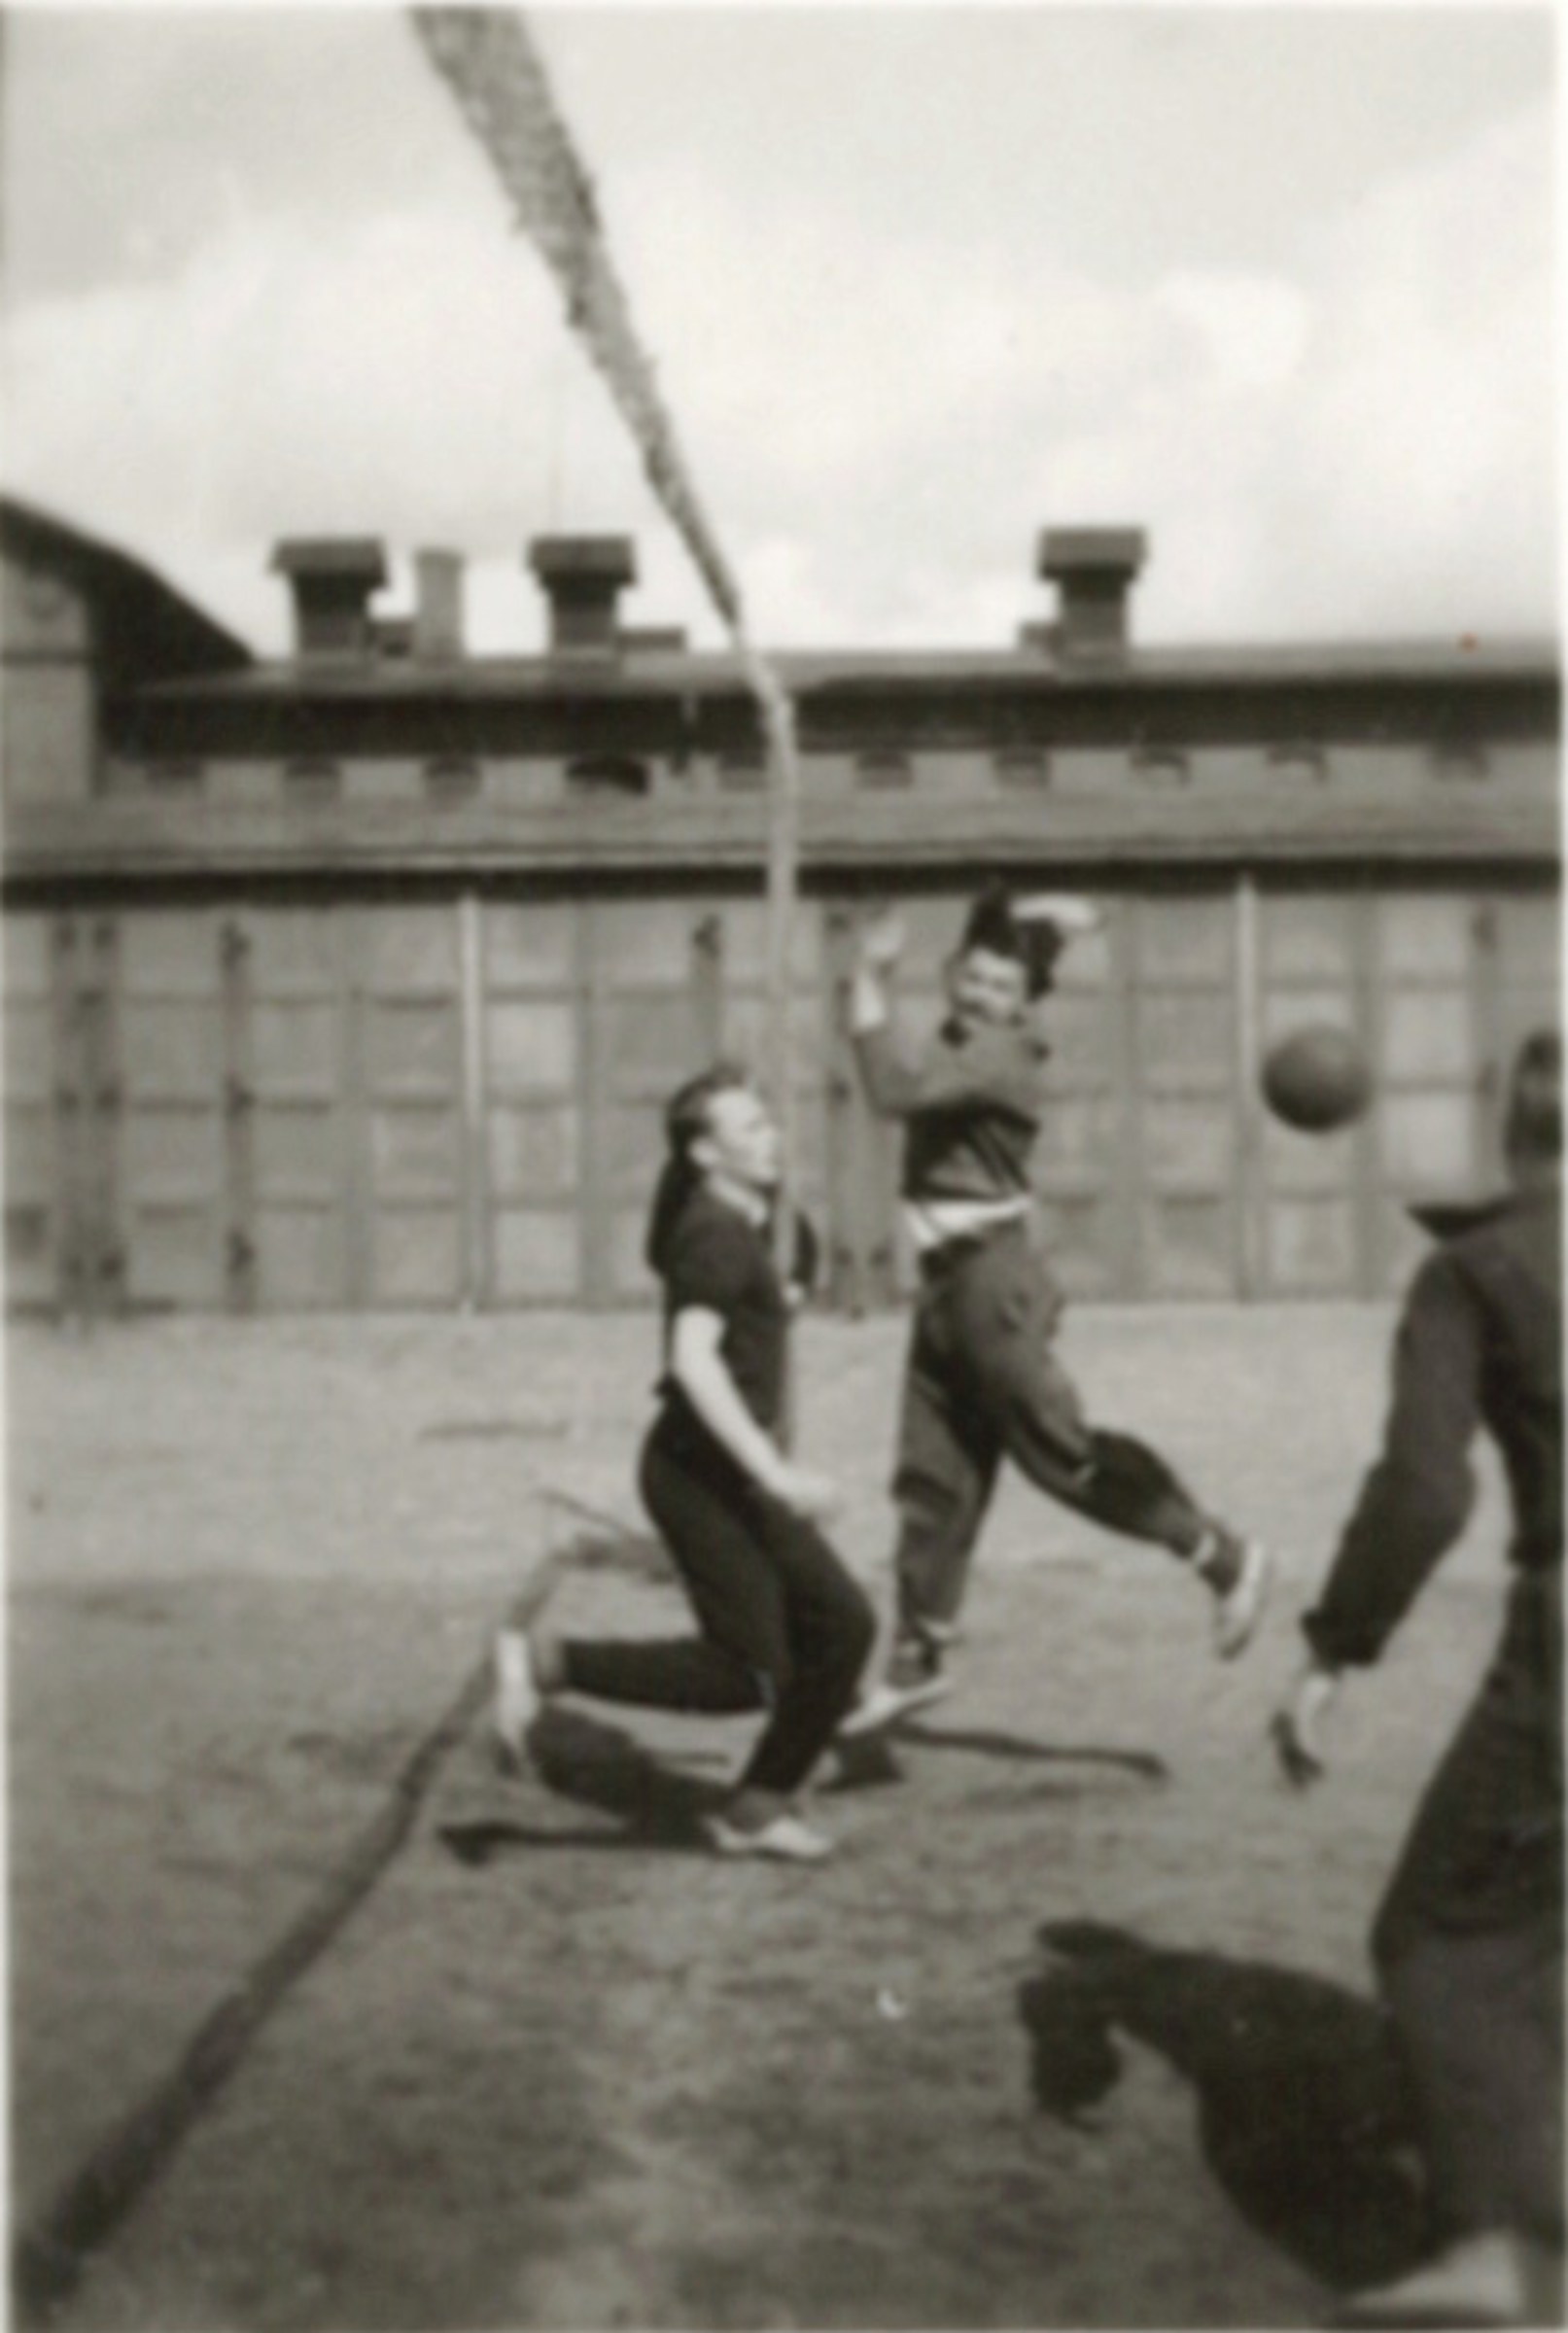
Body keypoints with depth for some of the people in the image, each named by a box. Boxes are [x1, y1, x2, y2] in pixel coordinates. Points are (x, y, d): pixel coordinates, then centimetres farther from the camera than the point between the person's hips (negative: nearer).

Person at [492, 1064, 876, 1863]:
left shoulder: (739, 1226, 14)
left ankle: (757, 1809, 15)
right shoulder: (717, 1234, -16)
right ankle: (546, 1659, -5)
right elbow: (693, 1358, -28)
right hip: (703, 1474, -10)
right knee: (748, 1674, -7)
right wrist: (775, 1473, -31)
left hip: (728, 1474, 10)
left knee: (842, 1627, 8)